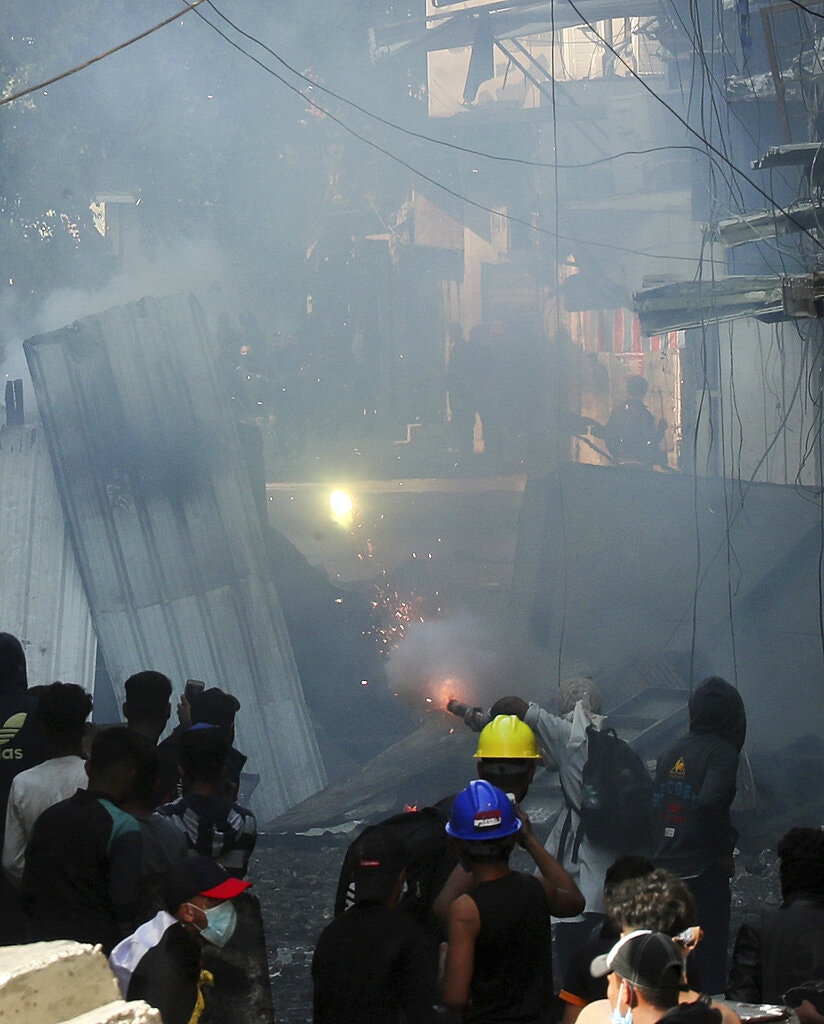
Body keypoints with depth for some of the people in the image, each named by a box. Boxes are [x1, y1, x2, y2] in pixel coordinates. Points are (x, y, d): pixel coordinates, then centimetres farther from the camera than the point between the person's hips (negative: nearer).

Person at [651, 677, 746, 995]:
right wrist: (725, 846, -12)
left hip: (663, 870, 6)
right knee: (709, 960, -2)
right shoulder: (722, 752, -11)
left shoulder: (672, 752, 10)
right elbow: (709, 802, -25)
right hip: (703, 872, -6)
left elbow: (654, 804, 10)